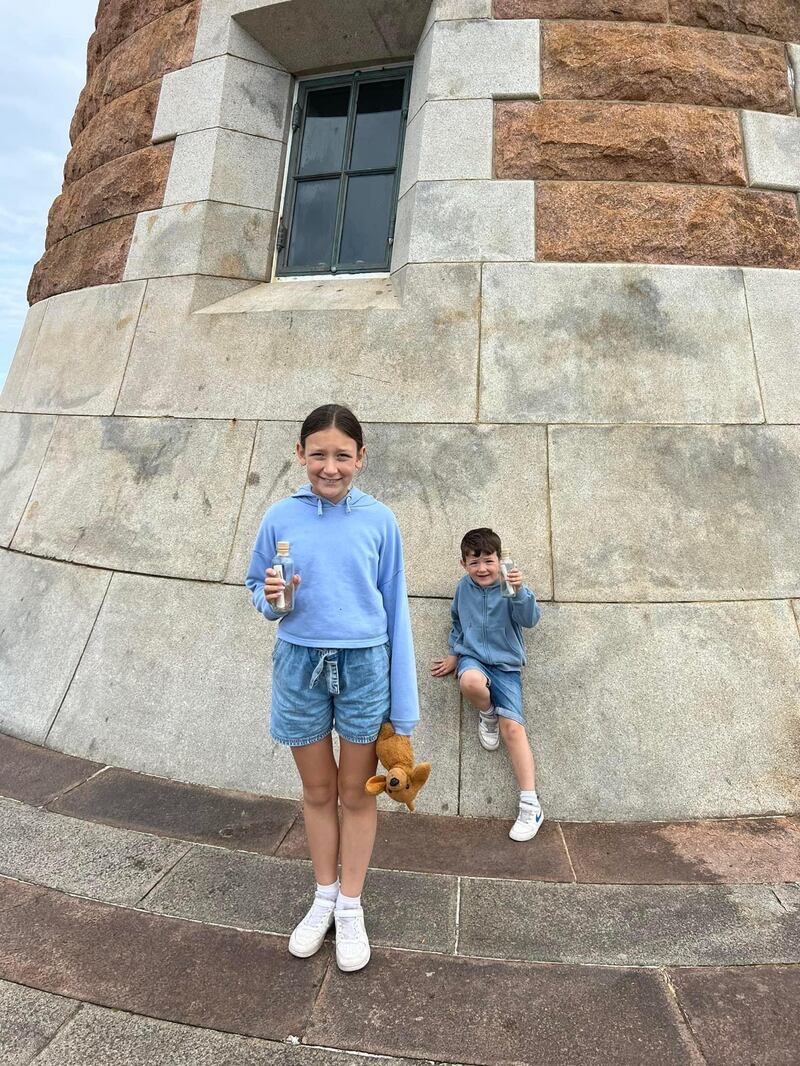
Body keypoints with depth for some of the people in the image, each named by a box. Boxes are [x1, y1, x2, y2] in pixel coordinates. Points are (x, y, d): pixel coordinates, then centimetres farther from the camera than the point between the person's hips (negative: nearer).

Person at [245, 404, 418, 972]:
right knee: (318, 792, 18)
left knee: (356, 794, 14)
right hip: (300, 665, 1)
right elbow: (257, 585, 7)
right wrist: (271, 599, -18)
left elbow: (395, 607, -2)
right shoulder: (281, 516, -4)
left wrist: (403, 697, -2)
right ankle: (324, 897, 41)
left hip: (364, 666, -1)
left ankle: (351, 906, 36)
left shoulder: (379, 519, -6)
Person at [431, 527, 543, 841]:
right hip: (472, 657, 2)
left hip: (506, 664, -2)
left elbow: (529, 619, -23)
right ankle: (487, 715, 1)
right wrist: (454, 655, 18)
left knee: (512, 725, -14)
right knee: (471, 682, -36)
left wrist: (520, 591, -41)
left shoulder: (509, 588, -8)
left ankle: (530, 805, -7)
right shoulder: (463, 588, 3)